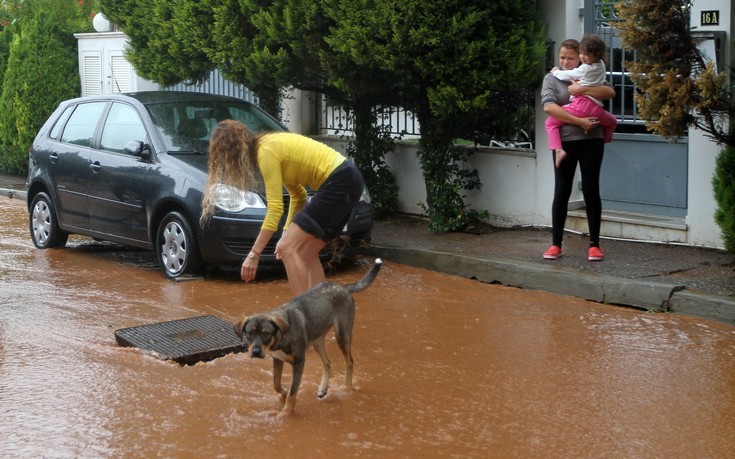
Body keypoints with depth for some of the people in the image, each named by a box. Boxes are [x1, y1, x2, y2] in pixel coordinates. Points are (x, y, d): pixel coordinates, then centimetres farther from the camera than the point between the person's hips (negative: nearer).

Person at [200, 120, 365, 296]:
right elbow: (297, 194, 20)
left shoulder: (266, 152, -14)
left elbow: (275, 208, -18)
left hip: (339, 183, -10)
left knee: (287, 249, -10)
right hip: (348, 179, 10)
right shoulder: (271, 144, 15)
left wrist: (254, 254, -17)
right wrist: (287, 233, 14)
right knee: (306, 253, 13)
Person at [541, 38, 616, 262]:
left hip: (591, 140, 1)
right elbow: (549, 106, -13)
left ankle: (594, 244, 9)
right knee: (561, 191, 3)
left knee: (591, 189, 3)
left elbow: (610, 92, -7)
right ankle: (556, 244, 11)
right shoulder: (552, 78, 4)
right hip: (564, 141, -1)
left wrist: (582, 89, -18)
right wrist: (579, 121, -18)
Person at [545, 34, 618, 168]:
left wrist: (555, 71, 31)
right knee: (612, 121, 40)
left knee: (551, 122, -1)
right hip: (596, 108, 7)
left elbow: (567, 75, 9)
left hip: (580, 105, -7)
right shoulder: (601, 66, 18)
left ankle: (558, 149, -21)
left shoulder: (584, 69, -1)